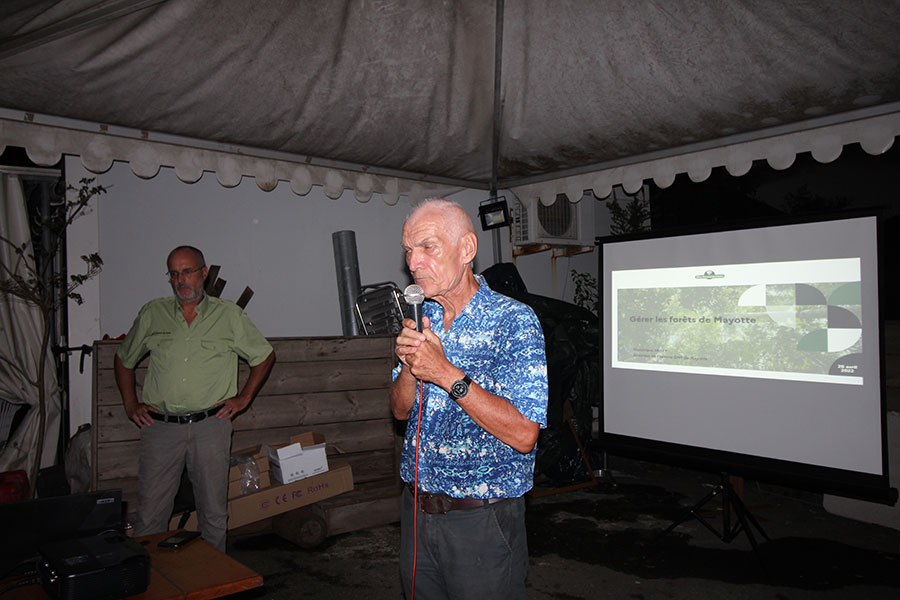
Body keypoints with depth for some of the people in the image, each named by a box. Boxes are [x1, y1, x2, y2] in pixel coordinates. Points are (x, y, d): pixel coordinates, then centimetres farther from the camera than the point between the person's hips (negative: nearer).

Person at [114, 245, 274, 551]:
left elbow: (264, 355, 12)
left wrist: (243, 398, 5)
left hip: (210, 425, -1)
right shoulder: (152, 314, 8)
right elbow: (124, 359, 21)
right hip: (160, 426, 1)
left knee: (214, 513, 7)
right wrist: (131, 404, 12)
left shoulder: (229, 315, 4)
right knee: (150, 513, 4)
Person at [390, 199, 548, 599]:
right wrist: (409, 367, -13)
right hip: (416, 507, 6)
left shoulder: (515, 322, -15)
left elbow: (523, 434, -22)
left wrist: (446, 374, -25)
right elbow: (400, 410, 8)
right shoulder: (420, 318, 5)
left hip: (481, 520, -5)